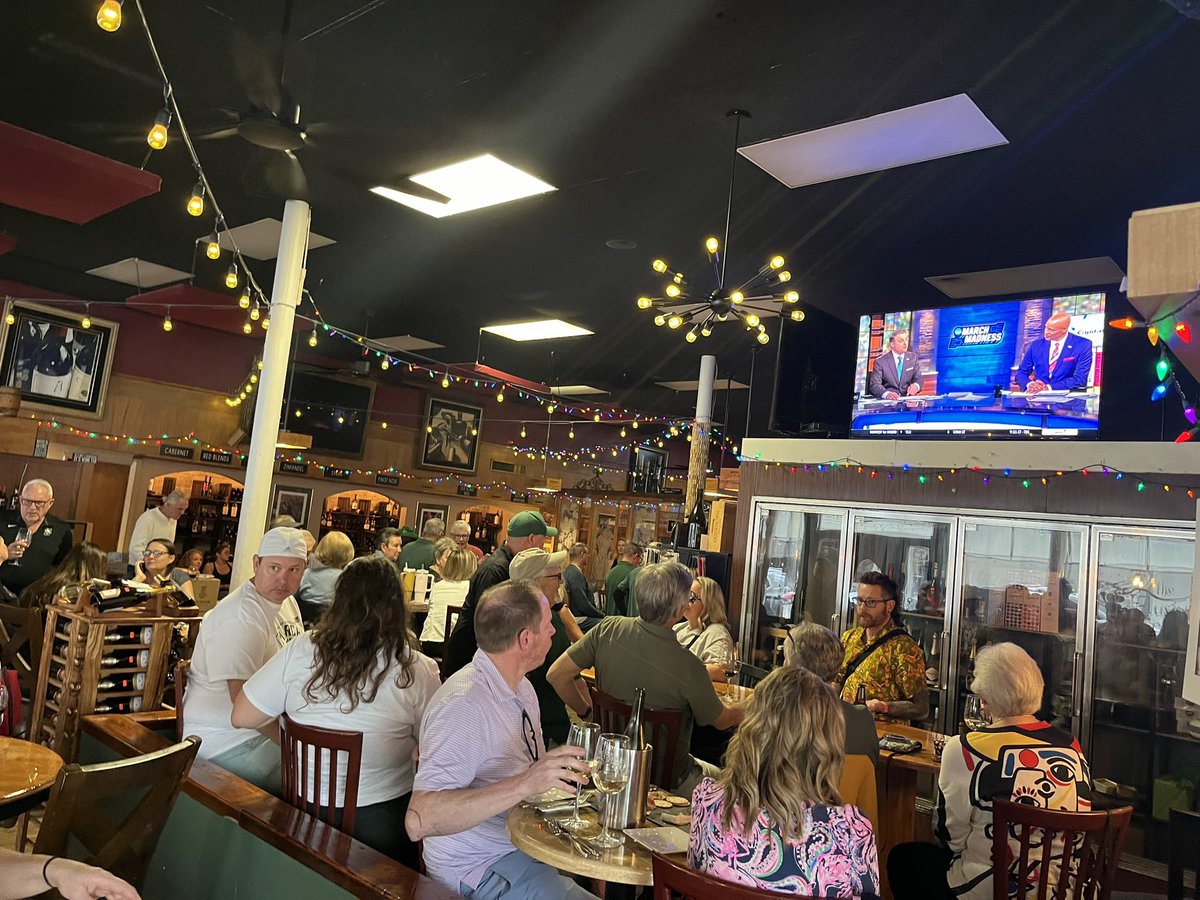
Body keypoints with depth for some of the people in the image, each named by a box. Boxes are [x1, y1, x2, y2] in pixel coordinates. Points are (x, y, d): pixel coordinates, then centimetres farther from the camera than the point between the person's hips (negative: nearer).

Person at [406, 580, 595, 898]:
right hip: (481, 866, -8)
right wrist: (525, 783, -39)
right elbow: (418, 822, -33)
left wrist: (565, 768, -6)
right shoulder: (463, 705, -25)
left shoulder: (520, 687, 4)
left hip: (529, 840, 8)